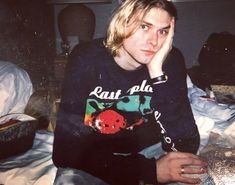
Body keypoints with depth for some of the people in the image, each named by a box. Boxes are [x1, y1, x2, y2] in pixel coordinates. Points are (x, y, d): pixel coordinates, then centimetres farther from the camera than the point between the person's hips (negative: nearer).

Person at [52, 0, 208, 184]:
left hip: (144, 152, 2)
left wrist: (157, 73, -29)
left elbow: (185, 145, -20)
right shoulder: (87, 60, -20)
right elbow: (67, 150, -25)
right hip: (91, 161, -1)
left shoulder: (171, 61, -14)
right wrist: (150, 170, -30)